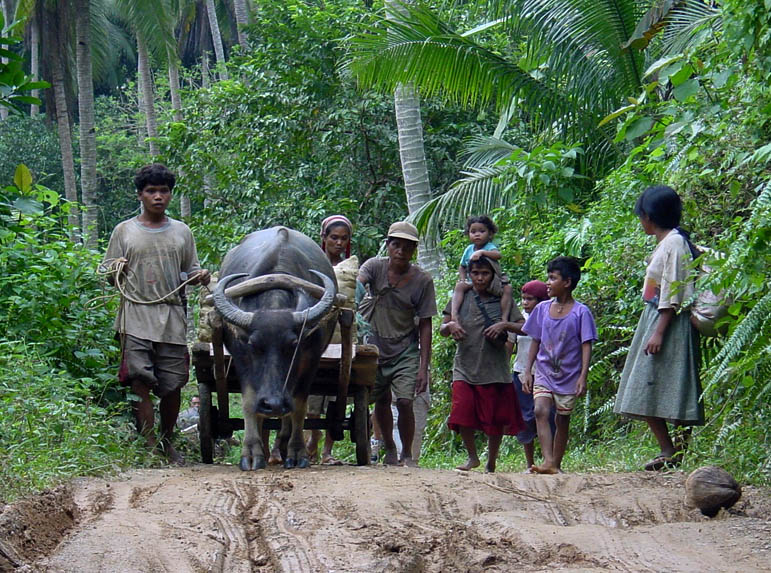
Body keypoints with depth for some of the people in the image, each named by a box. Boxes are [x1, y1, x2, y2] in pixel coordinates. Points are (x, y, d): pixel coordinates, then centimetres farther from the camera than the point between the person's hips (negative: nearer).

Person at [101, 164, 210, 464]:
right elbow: (109, 276, 11)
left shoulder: (181, 232, 14)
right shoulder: (124, 231, 8)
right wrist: (116, 271, -11)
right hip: (136, 317, -2)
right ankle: (149, 448, -7)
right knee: (140, 383, -10)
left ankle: (167, 443, 20)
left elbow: (190, 273, 19)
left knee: (172, 385, 2)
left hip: (172, 317, 2)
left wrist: (199, 276, -2)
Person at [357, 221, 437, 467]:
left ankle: (407, 455, 5)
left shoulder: (422, 280, -9)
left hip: (405, 351, -1)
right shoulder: (375, 266, -8)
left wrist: (423, 367, -9)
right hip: (375, 346, 2)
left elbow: (425, 326, -6)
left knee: (404, 401, -13)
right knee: (381, 401, 10)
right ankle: (389, 449, 32)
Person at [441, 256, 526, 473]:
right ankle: (472, 457, 11)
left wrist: (504, 325, -17)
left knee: (496, 420, 3)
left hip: (495, 369, -1)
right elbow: (442, 330, 10)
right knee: (462, 415, -12)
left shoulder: (502, 300, 4)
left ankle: (491, 464, 22)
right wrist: (450, 326, -13)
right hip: (465, 367, 1)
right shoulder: (461, 297, 8)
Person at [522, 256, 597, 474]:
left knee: (562, 419, 6)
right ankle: (548, 462, -29)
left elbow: (586, 346, -6)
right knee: (541, 411, -19)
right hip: (544, 372, 2)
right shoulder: (542, 309, 6)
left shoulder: (581, 312, -6)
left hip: (569, 375, -2)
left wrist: (583, 376, -14)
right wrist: (527, 372, 6)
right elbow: (535, 342, 12)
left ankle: (556, 464, 17)